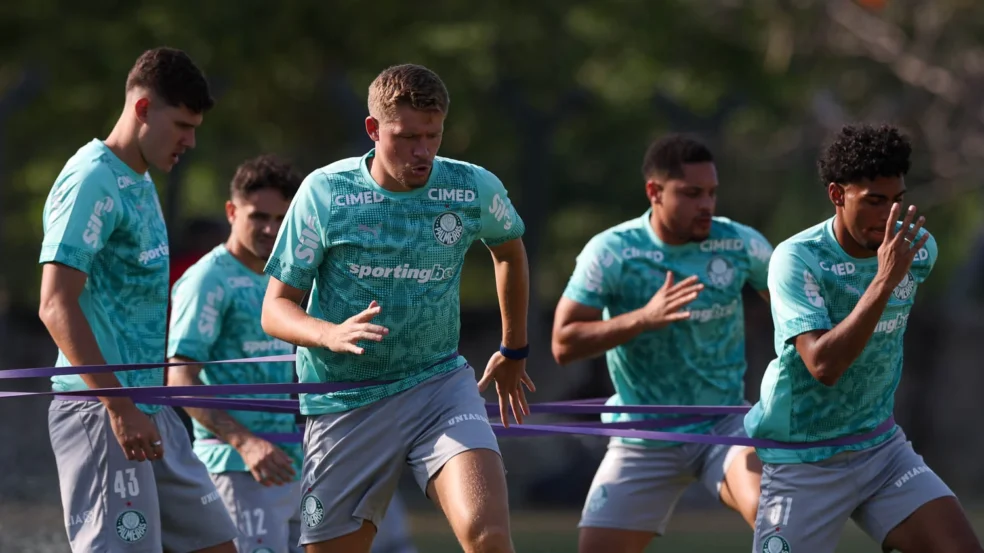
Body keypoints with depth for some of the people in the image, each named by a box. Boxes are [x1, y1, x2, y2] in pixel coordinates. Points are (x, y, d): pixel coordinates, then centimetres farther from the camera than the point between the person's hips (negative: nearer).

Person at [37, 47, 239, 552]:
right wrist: (119, 408, -24)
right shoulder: (92, 182, -12)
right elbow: (56, 307, -20)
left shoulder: (141, 185, 18)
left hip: (150, 413, 10)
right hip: (100, 413, -10)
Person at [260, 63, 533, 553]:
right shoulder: (325, 192, -9)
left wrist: (513, 350, 28)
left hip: (441, 384, 0)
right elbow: (276, 309, -5)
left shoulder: (474, 189, -4)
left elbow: (510, 250, 21)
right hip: (346, 402, 0)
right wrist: (331, 334, -27)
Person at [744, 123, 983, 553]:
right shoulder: (797, 259, -19)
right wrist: (884, 280, -35)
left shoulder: (918, 250, -2)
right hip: (804, 464, -4)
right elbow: (822, 365, -31)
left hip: (881, 448, 5)